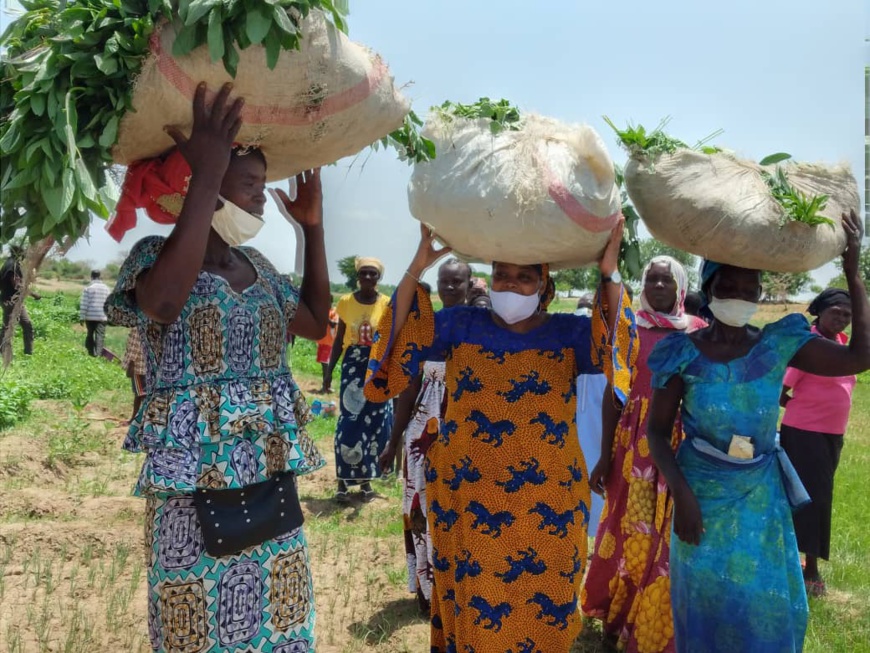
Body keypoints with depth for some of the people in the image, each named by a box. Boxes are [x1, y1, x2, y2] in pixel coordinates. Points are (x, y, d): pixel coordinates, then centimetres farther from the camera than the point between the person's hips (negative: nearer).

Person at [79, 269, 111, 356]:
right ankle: (98, 353, -9)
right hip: (102, 317, 1)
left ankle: (91, 352, 14)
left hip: (90, 316, -1)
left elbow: (84, 304, -5)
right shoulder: (106, 288, 6)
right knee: (100, 335, 0)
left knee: (90, 334, 14)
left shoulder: (88, 288, -3)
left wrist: (82, 317, 0)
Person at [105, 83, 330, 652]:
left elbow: (316, 322, 20)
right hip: (196, 479, -6)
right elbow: (164, 304, -33)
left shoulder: (256, 265, 10)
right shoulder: (155, 255, -9)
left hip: (271, 475, 6)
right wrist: (205, 178, -31)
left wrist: (313, 227, 13)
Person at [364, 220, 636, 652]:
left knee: (544, 605, 10)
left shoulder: (569, 333, 3)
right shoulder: (461, 326, 5)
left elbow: (618, 348, -13)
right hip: (469, 495, 0)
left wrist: (610, 275, -23)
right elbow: (401, 339, -5)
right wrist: (416, 269, -14)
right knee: (473, 604, 10)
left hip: (547, 500, 0)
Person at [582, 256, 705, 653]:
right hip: (635, 443, -1)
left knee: (673, 534, 6)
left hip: (684, 445, 1)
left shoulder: (699, 333, 3)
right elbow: (612, 393, 1)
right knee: (632, 529, 7)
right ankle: (622, 619, 27)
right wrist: (605, 454, -2)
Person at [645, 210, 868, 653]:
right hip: (702, 493, -2)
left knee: (769, 601, 8)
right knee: (706, 600, 10)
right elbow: (657, 431, -7)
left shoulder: (779, 345, -5)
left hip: (761, 495, 2)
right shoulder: (684, 354, -11)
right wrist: (680, 492, -18)